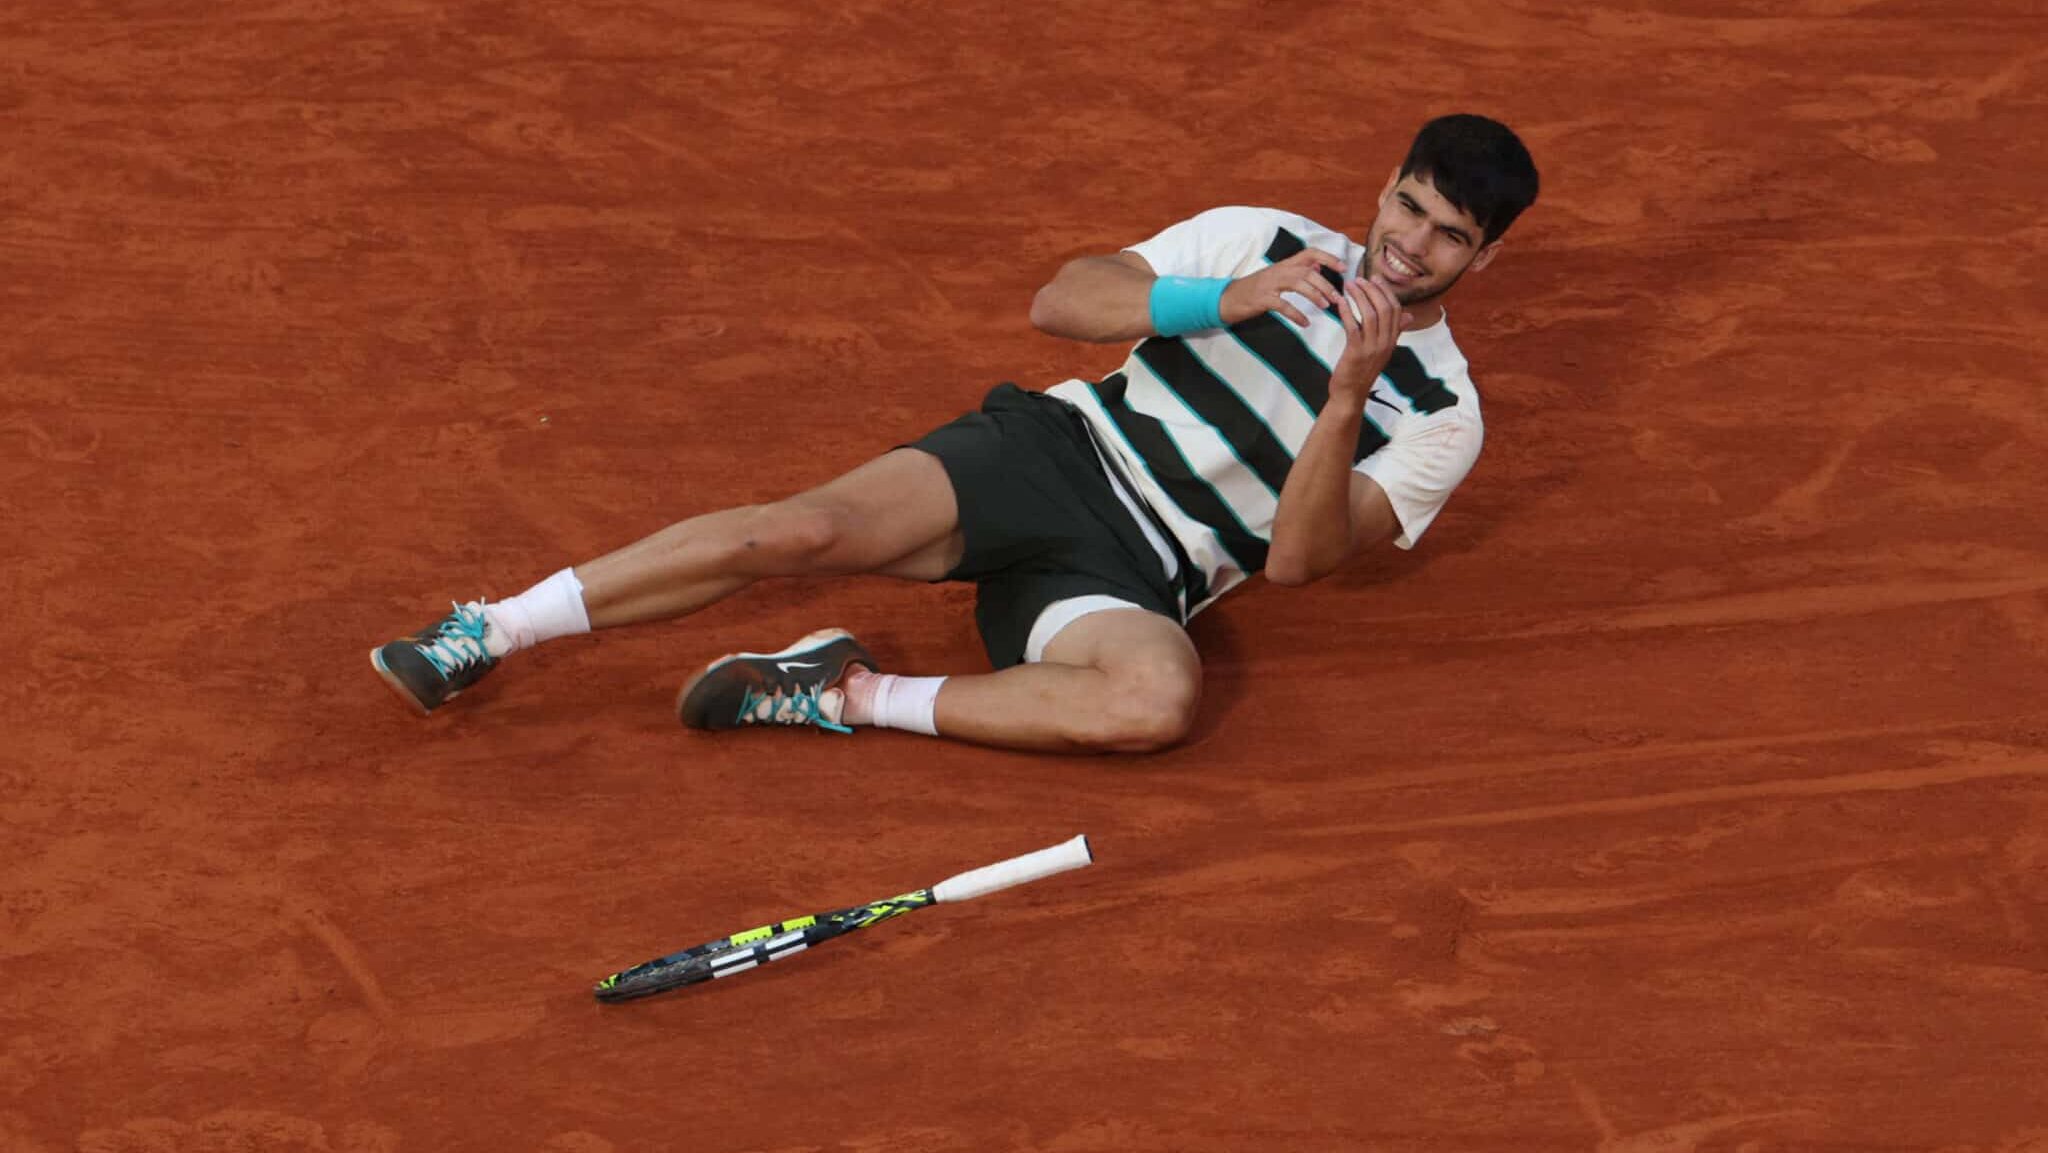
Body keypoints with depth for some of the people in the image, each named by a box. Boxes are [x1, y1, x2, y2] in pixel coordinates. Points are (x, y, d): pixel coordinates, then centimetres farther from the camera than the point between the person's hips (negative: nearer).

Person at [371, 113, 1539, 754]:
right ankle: (486, 635, -17)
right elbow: (1063, 299, 4)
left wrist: (1348, 401, -21)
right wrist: (1231, 300, -10)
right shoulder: (1268, 240, 12)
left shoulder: (1442, 416, 8)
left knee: (1162, 700, -38)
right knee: (809, 529, -26)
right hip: (1058, 448, 1)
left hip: (1132, 576, -1)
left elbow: (1295, 556, -6)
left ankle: (858, 697, -23)